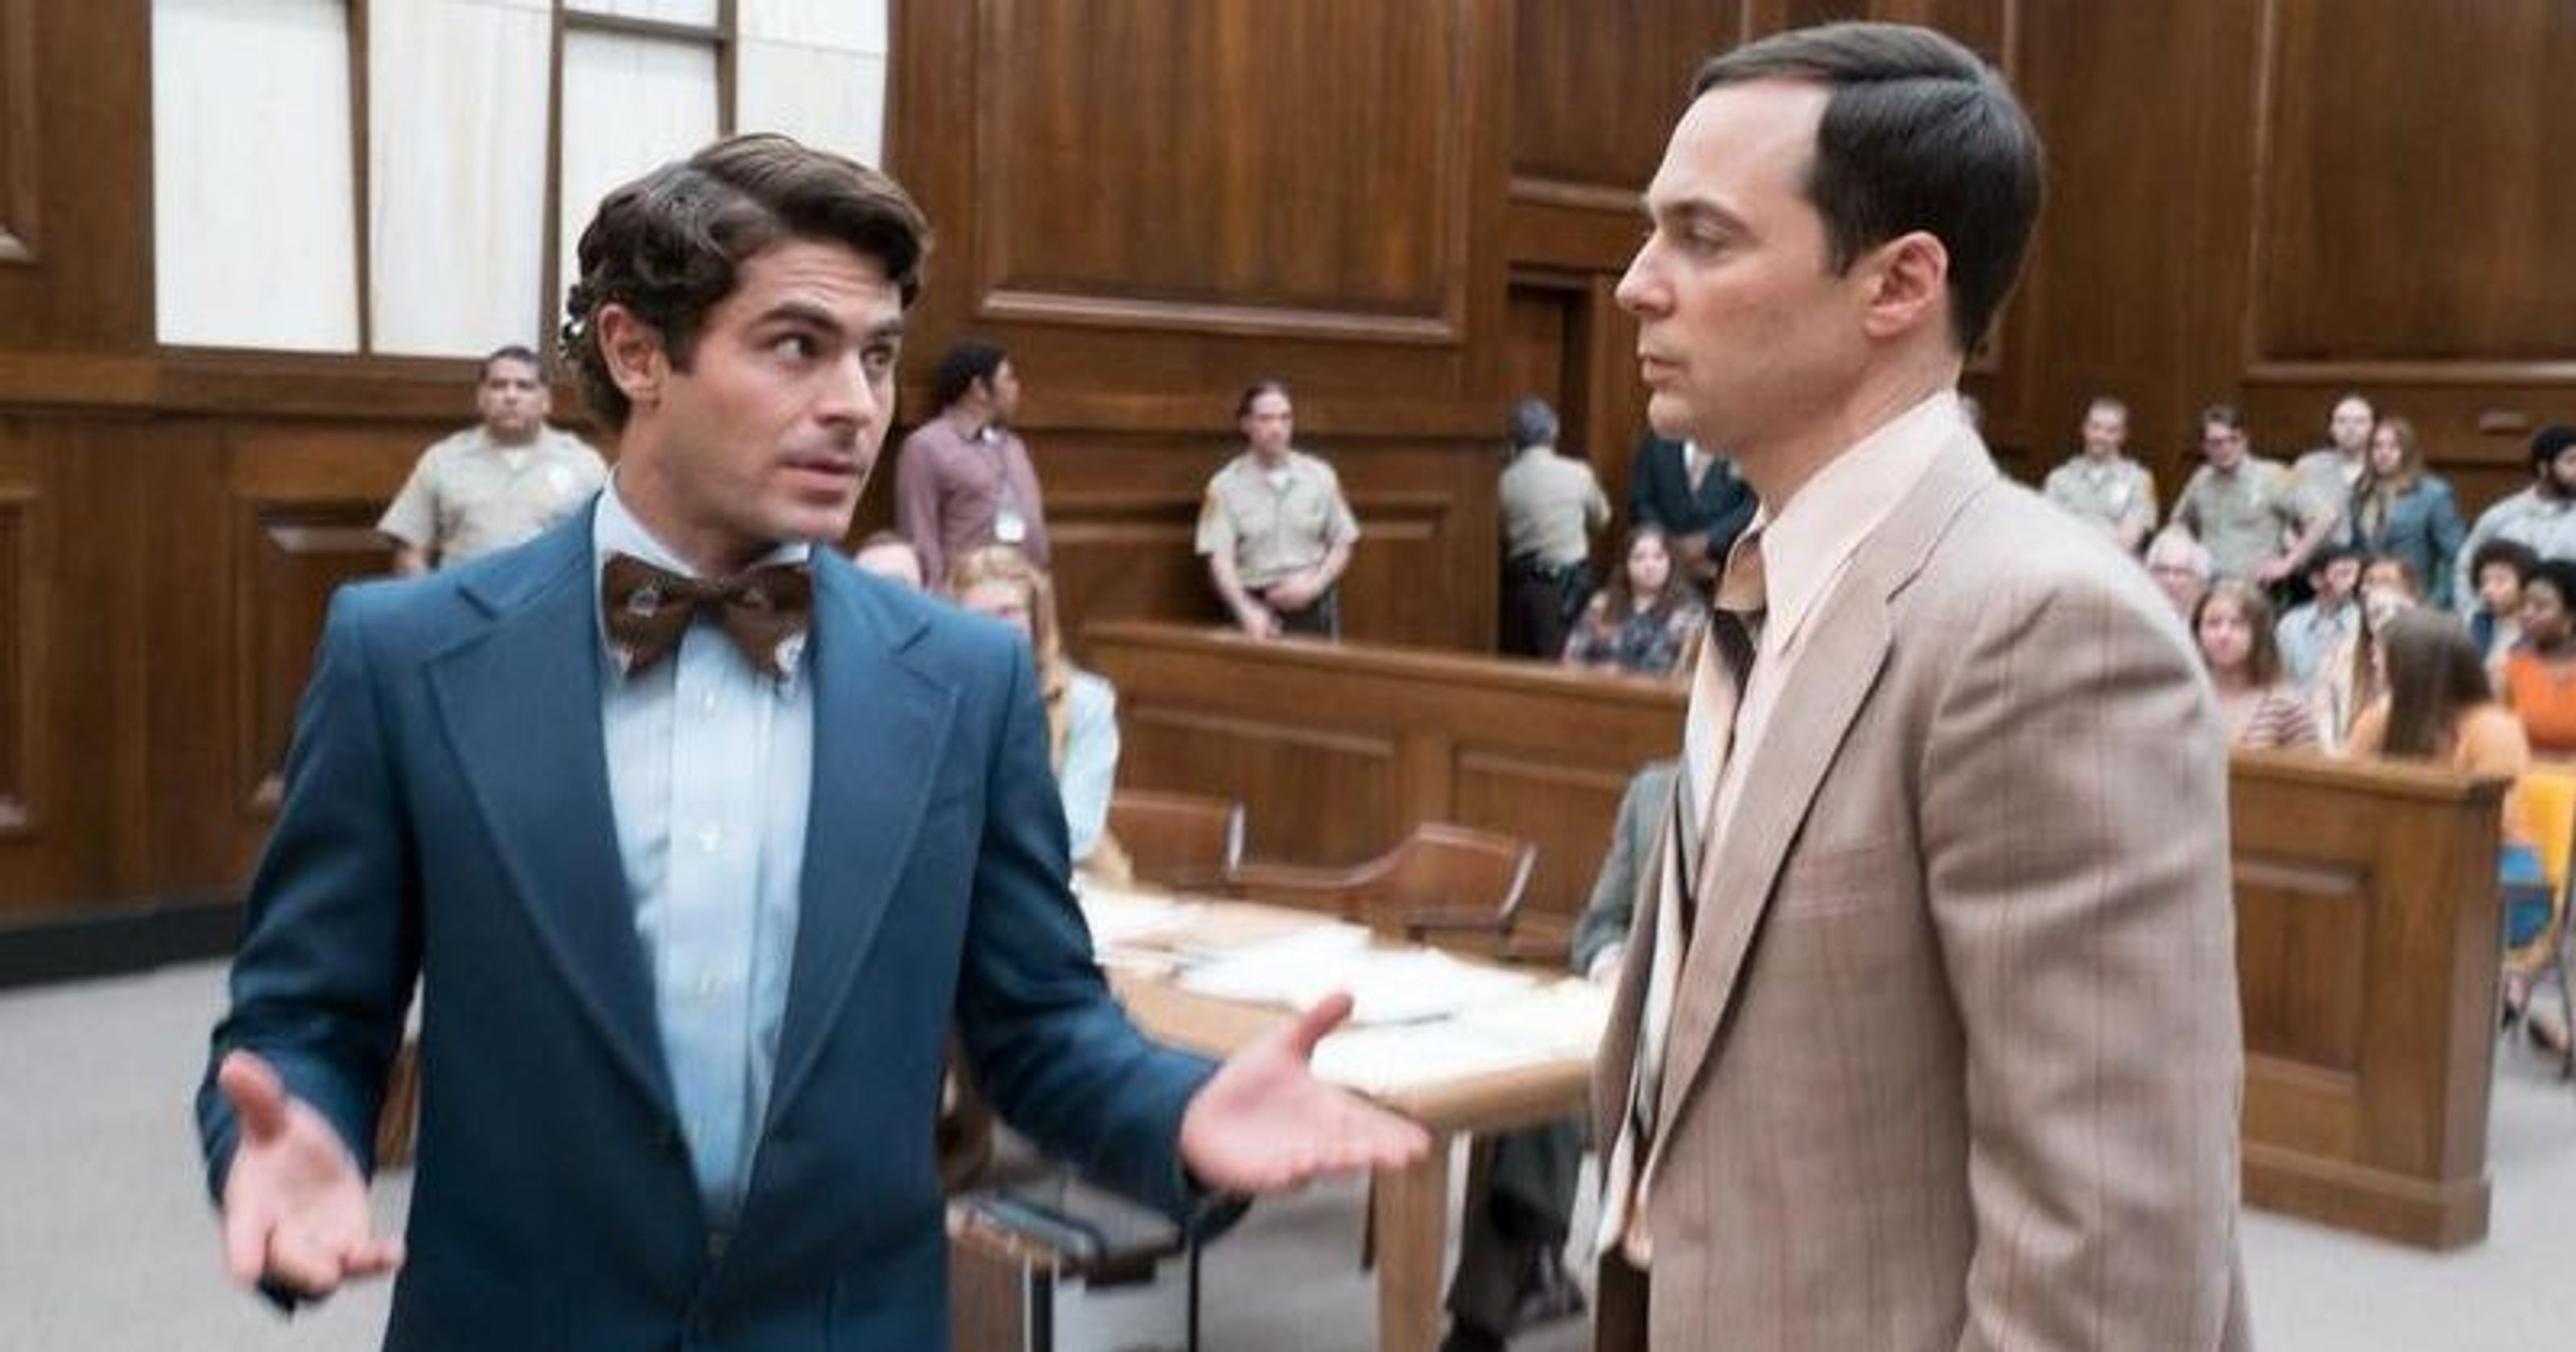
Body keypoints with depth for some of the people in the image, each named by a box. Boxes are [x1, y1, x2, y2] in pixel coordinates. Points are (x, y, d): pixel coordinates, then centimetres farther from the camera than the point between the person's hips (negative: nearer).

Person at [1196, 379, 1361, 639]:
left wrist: (1315, 584, -8)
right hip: (1257, 607, -2)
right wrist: (1246, 610, -25)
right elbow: (1219, 558, -9)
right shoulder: (1225, 485, -1)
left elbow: (1342, 544, 10)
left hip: (1313, 608, 2)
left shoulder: (1320, 476, 6)